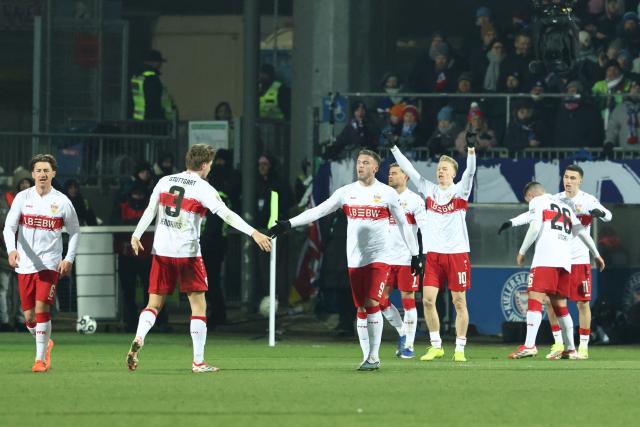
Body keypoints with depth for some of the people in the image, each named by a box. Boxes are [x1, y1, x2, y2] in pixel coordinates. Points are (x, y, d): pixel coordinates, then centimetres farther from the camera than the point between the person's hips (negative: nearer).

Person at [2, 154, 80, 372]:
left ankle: (41, 358, -12)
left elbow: (74, 231, 10)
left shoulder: (62, 201, 0)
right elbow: (9, 227, -7)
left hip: (50, 263, -2)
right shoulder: (22, 198, 1)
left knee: (42, 308, -17)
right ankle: (45, 345, 32)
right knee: (29, 316, 4)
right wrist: (11, 249, -25)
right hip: (25, 264, 2)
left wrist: (69, 258, -1)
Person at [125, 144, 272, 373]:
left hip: (161, 251, 4)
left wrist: (137, 235, 12)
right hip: (188, 252, -4)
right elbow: (226, 215, -13)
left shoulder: (165, 182, 7)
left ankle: (138, 339, -17)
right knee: (199, 306, 4)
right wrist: (253, 233, -15)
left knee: (154, 304, 10)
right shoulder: (203, 189, -6)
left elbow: (150, 211, 6)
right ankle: (198, 361, 0)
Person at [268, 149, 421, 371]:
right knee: (361, 309, 5)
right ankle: (367, 357, 12)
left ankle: (374, 356, -8)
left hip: (379, 257, -4)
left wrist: (415, 254, 5)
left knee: (372, 303, -15)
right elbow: (318, 211, 4)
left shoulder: (387, 193, -1)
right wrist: (289, 224, -4)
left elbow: (403, 224, 5)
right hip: (355, 259, 4)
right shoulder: (346, 192, 6)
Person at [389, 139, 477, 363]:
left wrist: (471, 152, -32)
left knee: (459, 302, 0)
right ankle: (436, 346, 8)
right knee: (428, 299, -3)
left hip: (457, 252, -3)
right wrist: (394, 149, 3)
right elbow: (409, 169, 8)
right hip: (433, 253, 3)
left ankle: (460, 349, 6)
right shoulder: (429, 189, 9)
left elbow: (469, 172, -15)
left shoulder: (460, 190, 1)